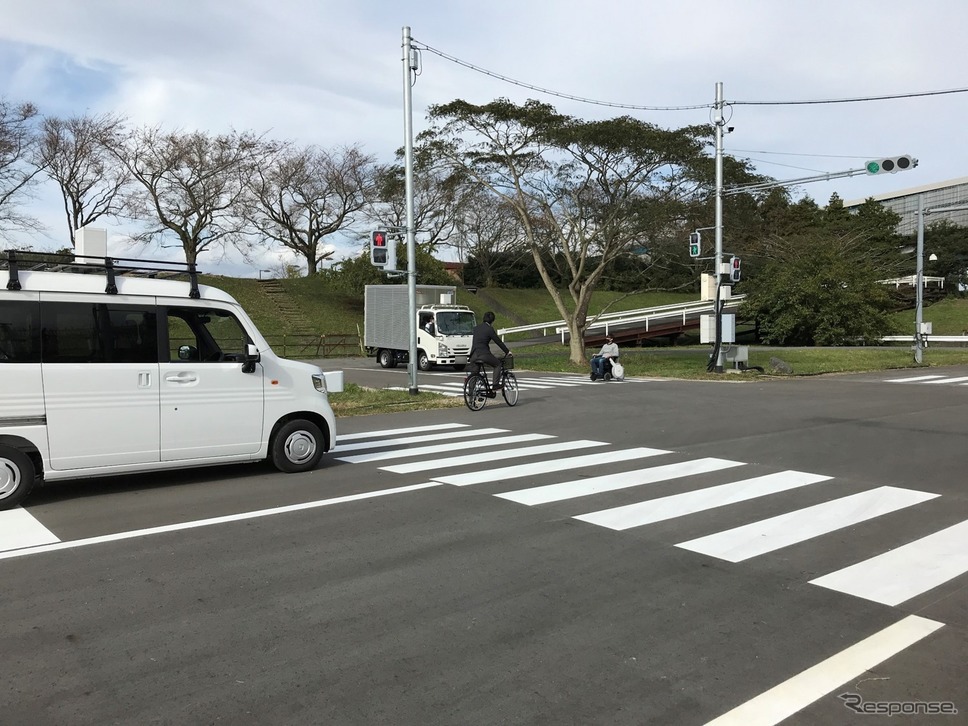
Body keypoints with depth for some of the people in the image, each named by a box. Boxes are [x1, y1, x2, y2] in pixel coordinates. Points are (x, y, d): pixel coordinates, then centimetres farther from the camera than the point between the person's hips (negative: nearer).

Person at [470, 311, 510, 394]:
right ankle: (495, 385, 5)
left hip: (474, 355, 6)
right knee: (498, 364, 13)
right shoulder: (489, 329, -3)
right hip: (483, 354, -6)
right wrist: (507, 351, 15)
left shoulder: (476, 328, 19)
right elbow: (498, 341, 1)